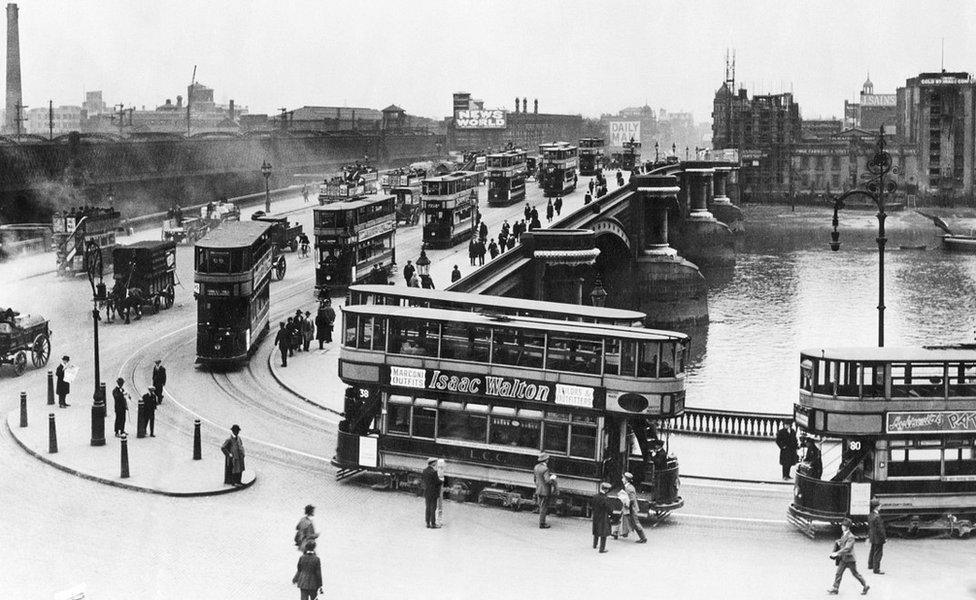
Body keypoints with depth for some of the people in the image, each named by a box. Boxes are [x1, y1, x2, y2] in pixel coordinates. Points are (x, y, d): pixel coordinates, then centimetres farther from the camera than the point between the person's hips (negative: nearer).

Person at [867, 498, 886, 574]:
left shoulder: (870, 516, 4)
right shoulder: (877, 517, -25)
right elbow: (880, 529, -23)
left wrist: (868, 536, 23)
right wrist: (885, 537, -14)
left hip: (872, 537, 9)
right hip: (878, 538, -9)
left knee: (872, 551, 24)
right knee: (878, 553, 0)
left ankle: (870, 565, 41)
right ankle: (876, 569, 6)